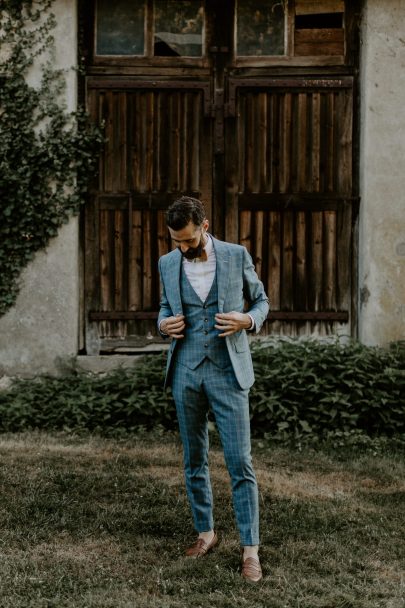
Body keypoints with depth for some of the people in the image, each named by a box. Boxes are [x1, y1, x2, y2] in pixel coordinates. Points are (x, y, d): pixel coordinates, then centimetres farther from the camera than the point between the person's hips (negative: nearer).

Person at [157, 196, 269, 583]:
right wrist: (164, 324, -5)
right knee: (194, 460, 11)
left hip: (228, 372, -3)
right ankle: (205, 532, 26)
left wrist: (247, 320, -14)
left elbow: (261, 300, 8)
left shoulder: (237, 256, -3)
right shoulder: (168, 264, 5)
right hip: (186, 372, 3)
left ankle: (250, 548, 2)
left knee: (240, 462, -4)